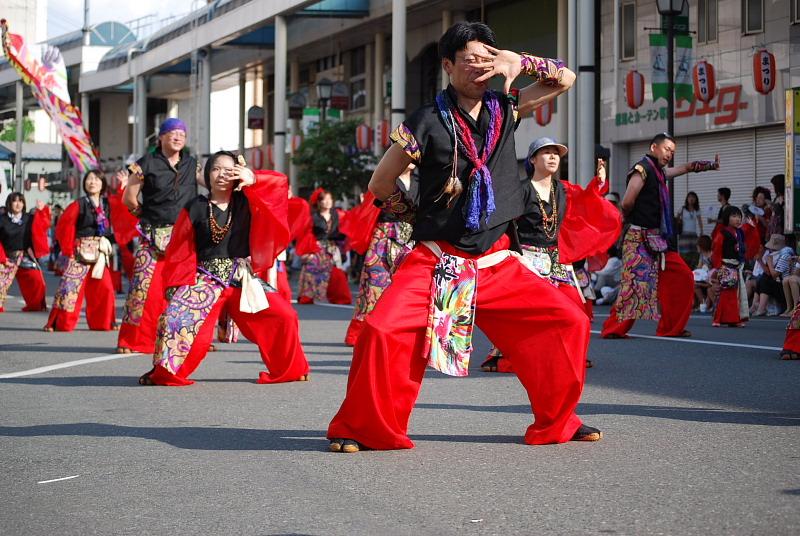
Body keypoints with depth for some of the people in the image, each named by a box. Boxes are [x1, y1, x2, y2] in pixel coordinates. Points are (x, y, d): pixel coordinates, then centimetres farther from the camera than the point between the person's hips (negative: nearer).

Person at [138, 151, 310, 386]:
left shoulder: (247, 203, 9)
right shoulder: (195, 209, 5)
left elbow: (280, 183, -1)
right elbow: (179, 252, 6)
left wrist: (253, 180, -18)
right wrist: (177, 285, -4)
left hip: (243, 279, 2)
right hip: (205, 279, -2)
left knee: (284, 316, -14)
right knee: (176, 318, -25)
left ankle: (287, 370, 6)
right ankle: (165, 372, -7)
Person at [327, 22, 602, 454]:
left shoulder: (503, 110, 7)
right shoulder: (428, 122, -6)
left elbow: (565, 79, 12)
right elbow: (379, 185, 0)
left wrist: (520, 62, -3)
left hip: (496, 262, 4)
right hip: (435, 261, -4)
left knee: (568, 321, -4)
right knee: (382, 332, -23)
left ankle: (556, 422, 14)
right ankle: (362, 428, -2)